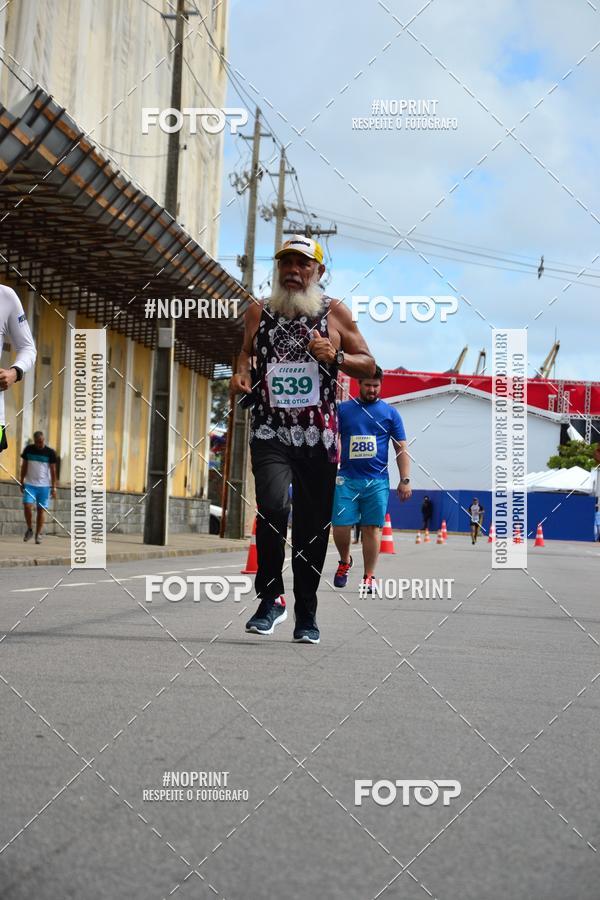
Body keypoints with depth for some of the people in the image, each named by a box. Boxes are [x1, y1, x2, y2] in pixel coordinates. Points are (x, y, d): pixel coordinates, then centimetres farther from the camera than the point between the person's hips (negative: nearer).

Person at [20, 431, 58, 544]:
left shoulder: (50, 452, -3)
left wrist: (54, 487, -5)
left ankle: (38, 534, 10)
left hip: (44, 485, -1)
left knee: (41, 509, 0)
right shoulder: (28, 449, 3)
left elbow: (53, 470, -1)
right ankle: (29, 529, 9)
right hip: (29, 484, 1)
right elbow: (24, 466, 11)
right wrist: (22, 482, 9)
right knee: (27, 506, -12)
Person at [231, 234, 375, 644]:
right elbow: (246, 351, 27)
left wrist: (336, 356, -11)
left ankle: (306, 613, 20)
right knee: (273, 507, -23)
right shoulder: (259, 312, 9)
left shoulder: (335, 312, 5)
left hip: (319, 438, 0)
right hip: (270, 433, 0)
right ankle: (271, 598, -6)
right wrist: (242, 373, 4)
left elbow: (369, 365, 8)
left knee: (313, 527, 5)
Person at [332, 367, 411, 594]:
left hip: (377, 481, 0)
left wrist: (405, 480, 0)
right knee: (340, 527, -4)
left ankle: (369, 577, 9)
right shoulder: (343, 409, 7)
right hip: (346, 478, 0)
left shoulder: (390, 412, 7)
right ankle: (345, 562, 24)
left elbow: (401, 448, 7)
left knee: (372, 528, 1)